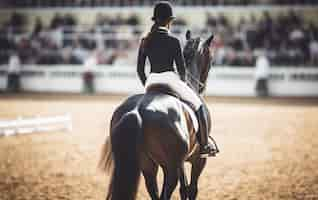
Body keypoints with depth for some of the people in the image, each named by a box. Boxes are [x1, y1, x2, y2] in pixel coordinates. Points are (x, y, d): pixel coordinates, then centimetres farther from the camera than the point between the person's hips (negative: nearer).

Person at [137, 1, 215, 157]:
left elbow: (140, 69, 5)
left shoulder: (145, 41, 3)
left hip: (152, 81, 4)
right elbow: (181, 68, -7)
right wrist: (182, 84, 12)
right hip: (171, 79, -4)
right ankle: (204, 146, 14)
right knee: (198, 105, 16)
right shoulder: (173, 41, -10)